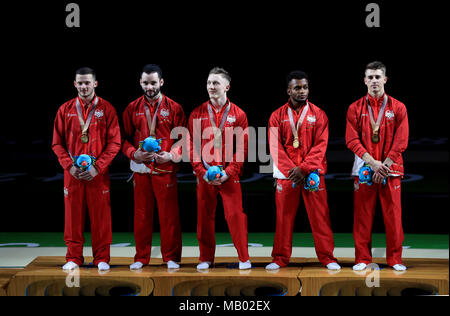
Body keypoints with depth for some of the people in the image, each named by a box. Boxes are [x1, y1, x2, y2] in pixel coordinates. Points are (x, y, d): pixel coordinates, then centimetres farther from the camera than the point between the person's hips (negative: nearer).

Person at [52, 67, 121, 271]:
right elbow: (57, 143, 7)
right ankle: (73, 258, 13)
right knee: (73, 215, 4)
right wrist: (69, 166, -7)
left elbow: (114, 142, -2)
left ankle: (102, 258, 10)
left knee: (101, 216, 1)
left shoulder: (106, 109, 2)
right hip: (73, 171, 2)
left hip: (98, 171, -2)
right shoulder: (65, 110, 8)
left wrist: (97, 167, -11)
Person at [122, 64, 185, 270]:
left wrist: (171, 155, -15)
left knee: (169, 215, 2)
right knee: (141, 214, 6)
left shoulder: (174, 108, 2)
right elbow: (125, 138, 9)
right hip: (140, 169, 2)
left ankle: (171, 257, 13)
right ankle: (141, 258, 16)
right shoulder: (132, 109, 7)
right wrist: (134, 154, -10)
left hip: (166, 169, -2)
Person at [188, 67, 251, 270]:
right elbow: (193, 146, 5)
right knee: (204, 216, 5)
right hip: (204, 175, 2)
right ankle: (206, 258, 17)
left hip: (230, 175, -2)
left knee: (235, 214, -5)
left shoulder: (238, 115, 2)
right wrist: (202, 172, -6)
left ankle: (244, 258, 6)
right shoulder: (197, 114, 6)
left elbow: (242, 148, 0)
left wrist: (228, 172, -10)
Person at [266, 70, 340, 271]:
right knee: (284, 217, 5)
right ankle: (280, 258, 15)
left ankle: (327, 257, 9)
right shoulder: (277, 116, 6)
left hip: (313, 173, -1)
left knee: (320, 216, 0)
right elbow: (275, 147, 0)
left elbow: (320, 146, -3)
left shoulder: (318, 115, 4)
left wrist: (304, 168, -14)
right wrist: (290, 170, -11)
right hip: (285, 175, 1)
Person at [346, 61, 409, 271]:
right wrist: (373, 162, -13)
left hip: (391, 169, 0)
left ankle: (395, 259, 10)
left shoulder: (398, 108, 4)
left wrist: (385, 165, -11)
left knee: (393, 215, 1)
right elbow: (352, 140, -2)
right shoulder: (355, 109, 5)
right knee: (362, 216, 2)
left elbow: (401, 142, -2)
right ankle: (362, 258, 10)